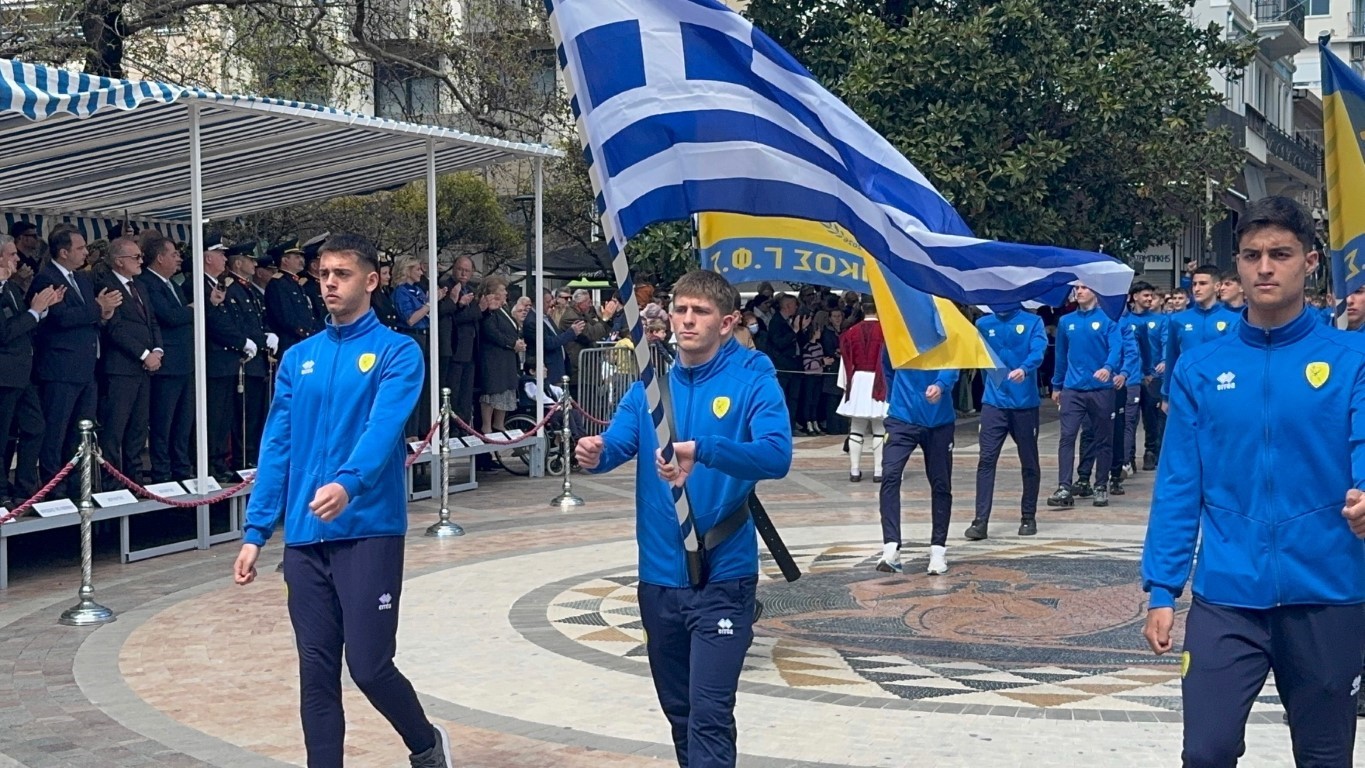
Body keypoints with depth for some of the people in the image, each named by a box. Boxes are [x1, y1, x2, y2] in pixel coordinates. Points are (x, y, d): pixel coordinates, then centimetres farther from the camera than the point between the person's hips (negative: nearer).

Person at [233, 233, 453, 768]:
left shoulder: (397, 352, -3)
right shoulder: (298, 359, 12)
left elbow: (384, 428, -19)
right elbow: (276, 448, 11)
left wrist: (347, 483, -36)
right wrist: (256, 531, 5)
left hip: (369, 530, -5)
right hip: (304, 537, 5)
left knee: (369, 666, -4)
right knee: (316, 674, 6)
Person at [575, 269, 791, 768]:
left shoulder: (753, 380, -9)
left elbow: (776, 456, -23)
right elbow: (616, 443, -3)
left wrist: (704, 451, -38)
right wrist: (594, 454, -27)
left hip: (723, 577, -5)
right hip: (660, 576, 5)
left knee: (709, 715, -10)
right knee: (679, 710, 18)